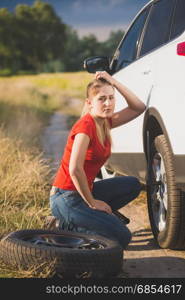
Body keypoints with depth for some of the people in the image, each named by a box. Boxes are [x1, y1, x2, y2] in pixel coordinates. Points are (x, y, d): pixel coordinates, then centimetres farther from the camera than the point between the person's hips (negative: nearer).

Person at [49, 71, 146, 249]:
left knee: (133, 185, 10)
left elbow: (138, 108, 11)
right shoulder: (86, 125, -18)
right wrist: (92, 202, -16)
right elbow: (75, 170, -25)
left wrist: (114, 83, 0)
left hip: (82, 192, 9)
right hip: (66, 198, -9)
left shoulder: (105, 123, 8)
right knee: (121, 237, -14)